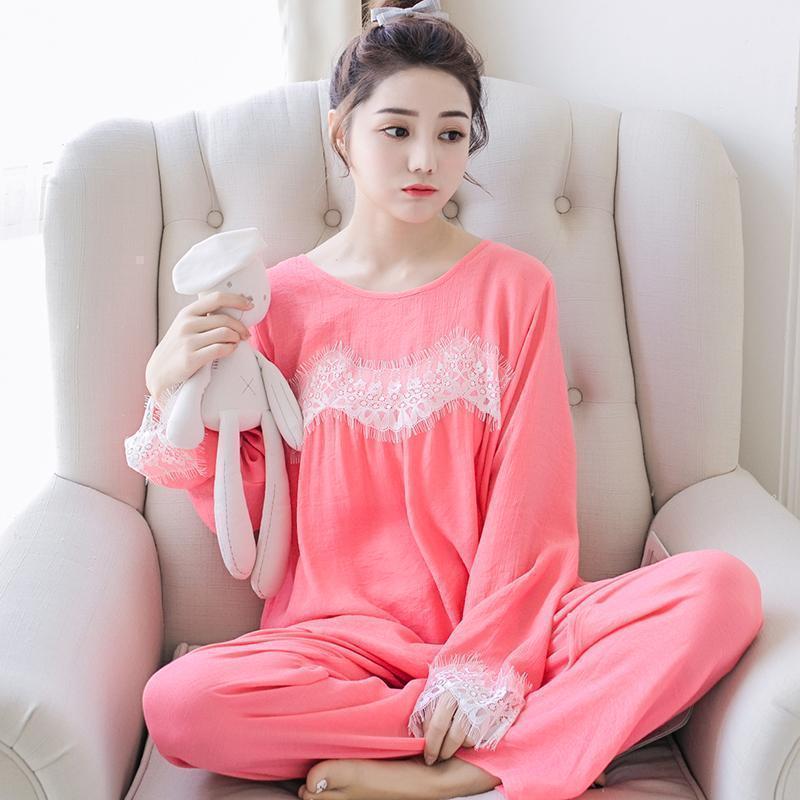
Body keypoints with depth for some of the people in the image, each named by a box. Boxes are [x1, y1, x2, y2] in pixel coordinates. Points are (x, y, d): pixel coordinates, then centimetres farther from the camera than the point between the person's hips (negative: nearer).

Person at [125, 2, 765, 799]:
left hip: (501, 628, 0)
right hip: (342, 635, 1)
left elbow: (531, 501, -3)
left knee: (723, 587, -23)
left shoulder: (514, 286, 3)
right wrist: (173, 396, -10)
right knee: (177, 703, -30)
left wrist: (484, 666, -14)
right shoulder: (282, 299, 3)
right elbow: (254, 525, 4)